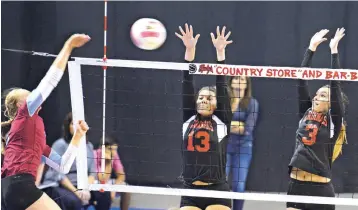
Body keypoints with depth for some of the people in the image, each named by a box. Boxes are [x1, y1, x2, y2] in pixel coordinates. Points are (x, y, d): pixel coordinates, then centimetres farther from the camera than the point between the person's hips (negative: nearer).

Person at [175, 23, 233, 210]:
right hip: (190, 193, 3)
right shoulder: (188, 119, 11)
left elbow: (222, 86, -1)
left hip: (217, 192, -3)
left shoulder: (222, 121, 5)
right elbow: (187, 84, 6)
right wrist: (189, 50, -1)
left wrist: (220, 52, -7)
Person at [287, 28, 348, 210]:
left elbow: (335, 84, -8)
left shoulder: (334, 120, 0)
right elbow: (302, 78, 9)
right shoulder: (306, 113, 11)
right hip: (296, 185, 4)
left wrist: (334, 50, -7)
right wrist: (312, 48, 7)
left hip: (321, 188, -4)